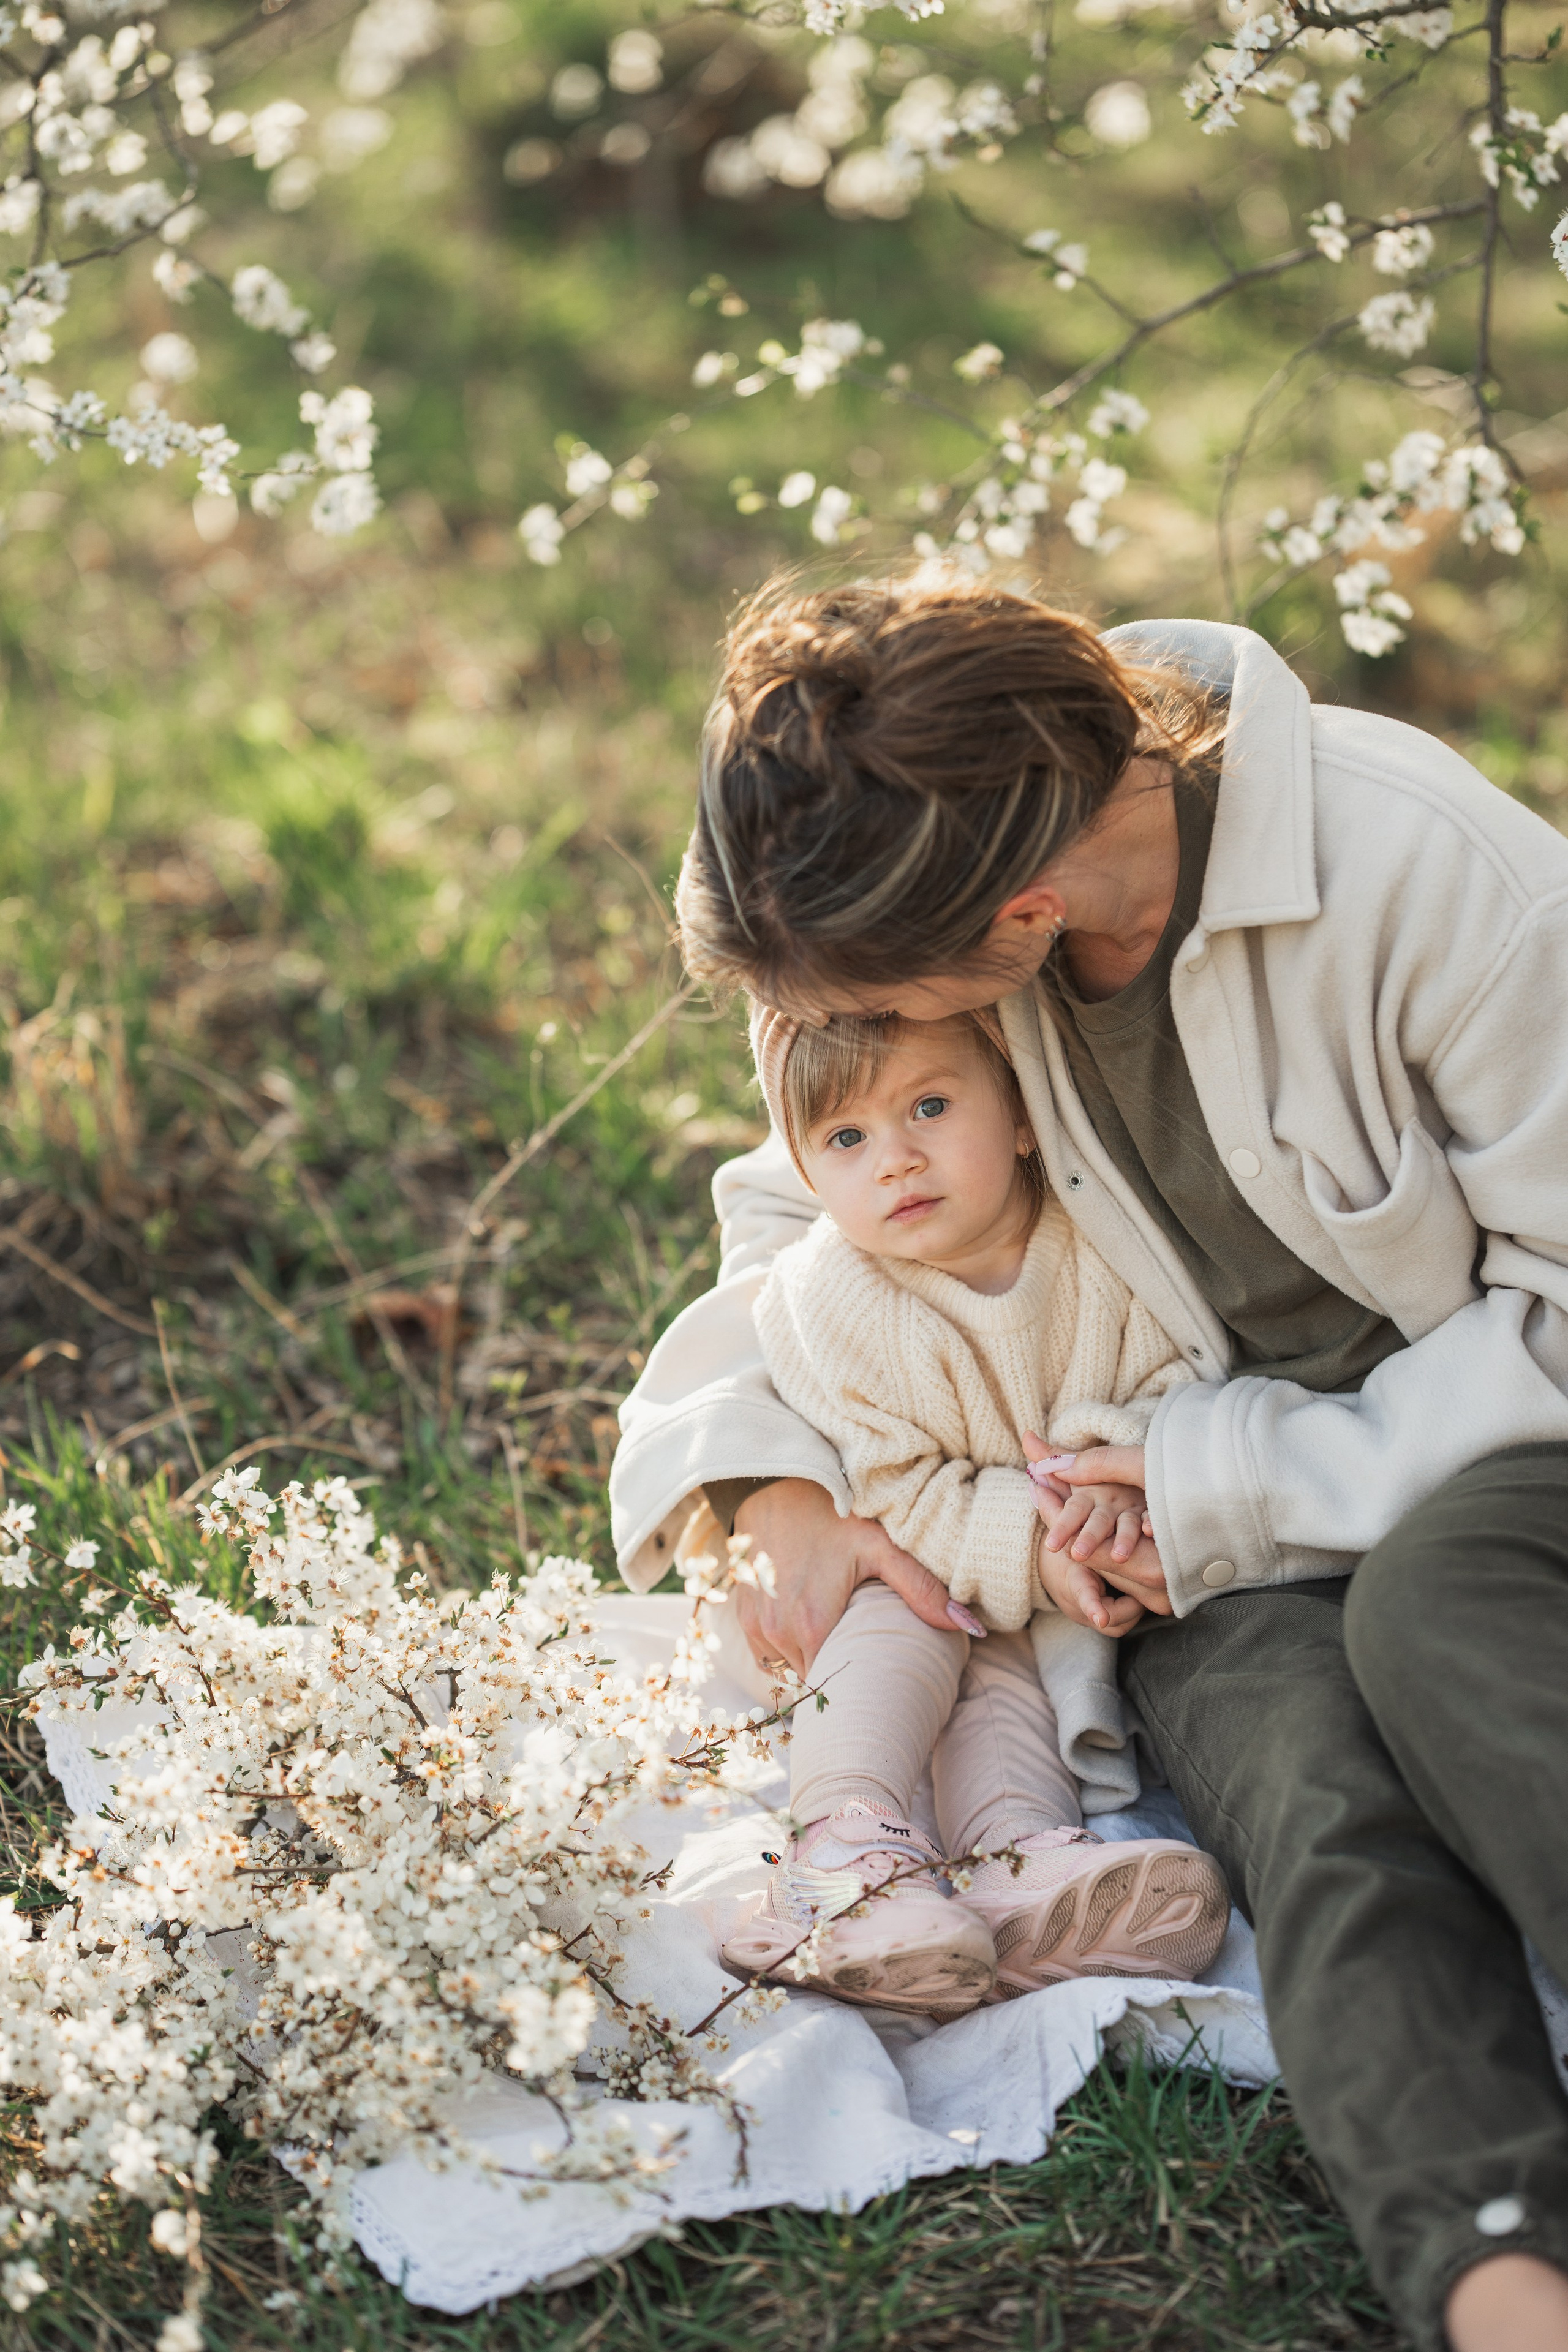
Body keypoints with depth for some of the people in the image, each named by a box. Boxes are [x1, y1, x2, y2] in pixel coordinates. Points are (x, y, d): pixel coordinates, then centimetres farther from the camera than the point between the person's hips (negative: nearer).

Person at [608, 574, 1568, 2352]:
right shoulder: (923, 896, -5)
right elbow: (799, 1211, 13)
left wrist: (1242, 1490, -17)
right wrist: (777, 1483, -5)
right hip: (1207, 1503, 3)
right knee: (1310, 1787, -30)